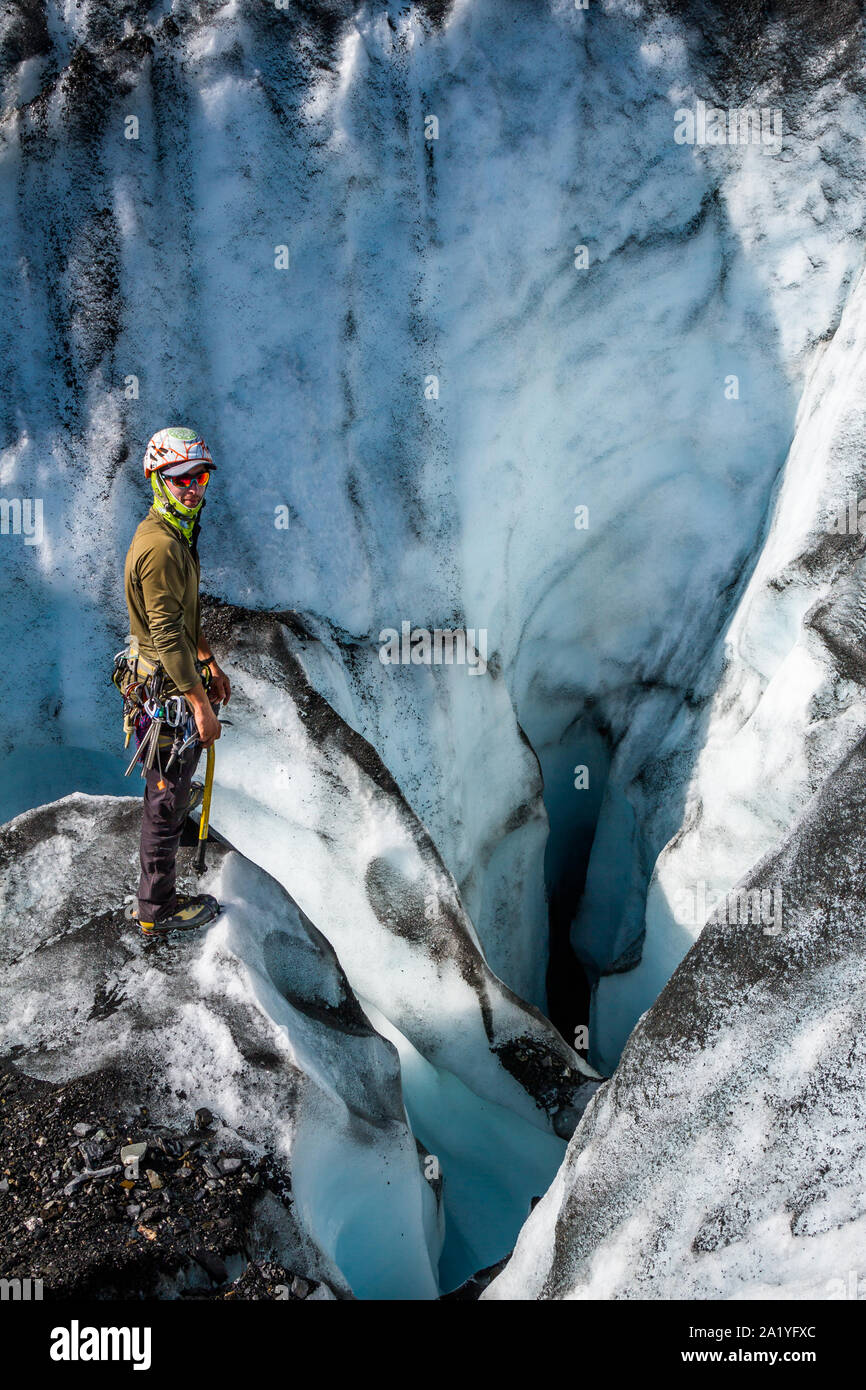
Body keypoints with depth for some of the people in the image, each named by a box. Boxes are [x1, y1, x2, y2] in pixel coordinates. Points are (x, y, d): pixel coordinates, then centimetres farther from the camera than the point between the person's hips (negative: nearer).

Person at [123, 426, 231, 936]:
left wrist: (210, 664, 22)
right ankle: (158, 909, 11)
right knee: (168, 799, 0)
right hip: (164, 688, -10)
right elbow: (166, 635, -27)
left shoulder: (178, 535, 8)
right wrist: (201, 704, -25)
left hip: (180, 672, 10)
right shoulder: (159, 547, -26)